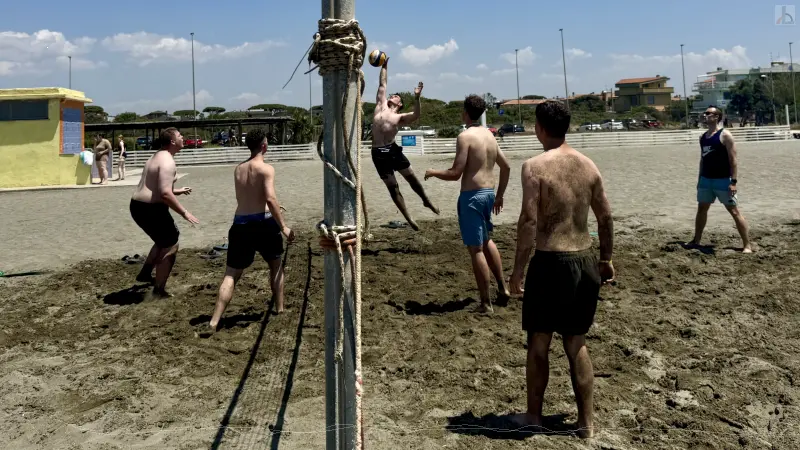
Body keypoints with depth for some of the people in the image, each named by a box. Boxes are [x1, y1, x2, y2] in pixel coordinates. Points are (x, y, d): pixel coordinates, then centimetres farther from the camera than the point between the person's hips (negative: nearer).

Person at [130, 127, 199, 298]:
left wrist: (176, 191, 28)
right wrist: (184, 212, -22)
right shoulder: (167, 162, -18)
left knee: (164, 241, 28)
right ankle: (159, 290, 6)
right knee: (170, 246, 1)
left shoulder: (158, 157, 15)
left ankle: (145, 273, 36)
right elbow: (165, 194, -27)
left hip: (139, 205, 10)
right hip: (150, 208, -10)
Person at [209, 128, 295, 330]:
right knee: (276, 265, 20)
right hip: (262, 223, -4)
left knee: (231, 274, 5)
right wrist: (283, 226, -13)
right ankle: (280, 310, 25)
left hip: (240, 224, 4)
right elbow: (270, 199, -18)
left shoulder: (238, 169, 14)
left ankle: (214, 321, -5)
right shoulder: (266, 168, -6)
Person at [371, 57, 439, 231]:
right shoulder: (381, 106, 10)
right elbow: (382, 85, 16)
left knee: (411, 177, 10)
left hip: (393, 149, -1)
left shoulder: (400, 117, 2)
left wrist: (416, 98, -32)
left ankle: (426, 201, 35)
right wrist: (384, 66, 18)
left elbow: (416, 115, -18)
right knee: (393, 187, 3)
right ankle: (409, 219, 9)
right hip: (379, 153, 1)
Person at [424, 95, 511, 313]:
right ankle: (503, 287, 32)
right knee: (486, 240, 27)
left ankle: (486, 303, 3)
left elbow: (455, 174, -18)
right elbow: (506, 167, 16)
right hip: (488, 193, 8)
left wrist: (433, 172, 0)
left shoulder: (465, 136, -14)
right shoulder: (489, 135, 11)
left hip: (472, 195, -8)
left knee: (476, 249, -2)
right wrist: (499, 195, 25)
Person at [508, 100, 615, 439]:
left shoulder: (535, 166, -12)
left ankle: (534, 415, 26)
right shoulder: (588, 165, 5)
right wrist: (606, 259, 21)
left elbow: (529, 222, -17)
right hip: (584, 262, 5)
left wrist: (518, 269, -11)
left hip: (550, 263, -5)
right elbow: (606, 218, 9)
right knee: (577, 344, 16)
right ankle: (586, 422, 22)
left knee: (538, 343, 12)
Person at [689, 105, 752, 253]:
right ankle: (696, 240, 25)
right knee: (701, 209, 13)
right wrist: (699, 179, 18)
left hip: (723, 180, -7)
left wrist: (733, 181, -20)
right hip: (706, 180, 7)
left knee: (734, 211, -4)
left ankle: (747, 245, 1)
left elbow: (733, 160, -15)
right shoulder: (703, 137, 10)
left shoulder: (725, 135, -12)